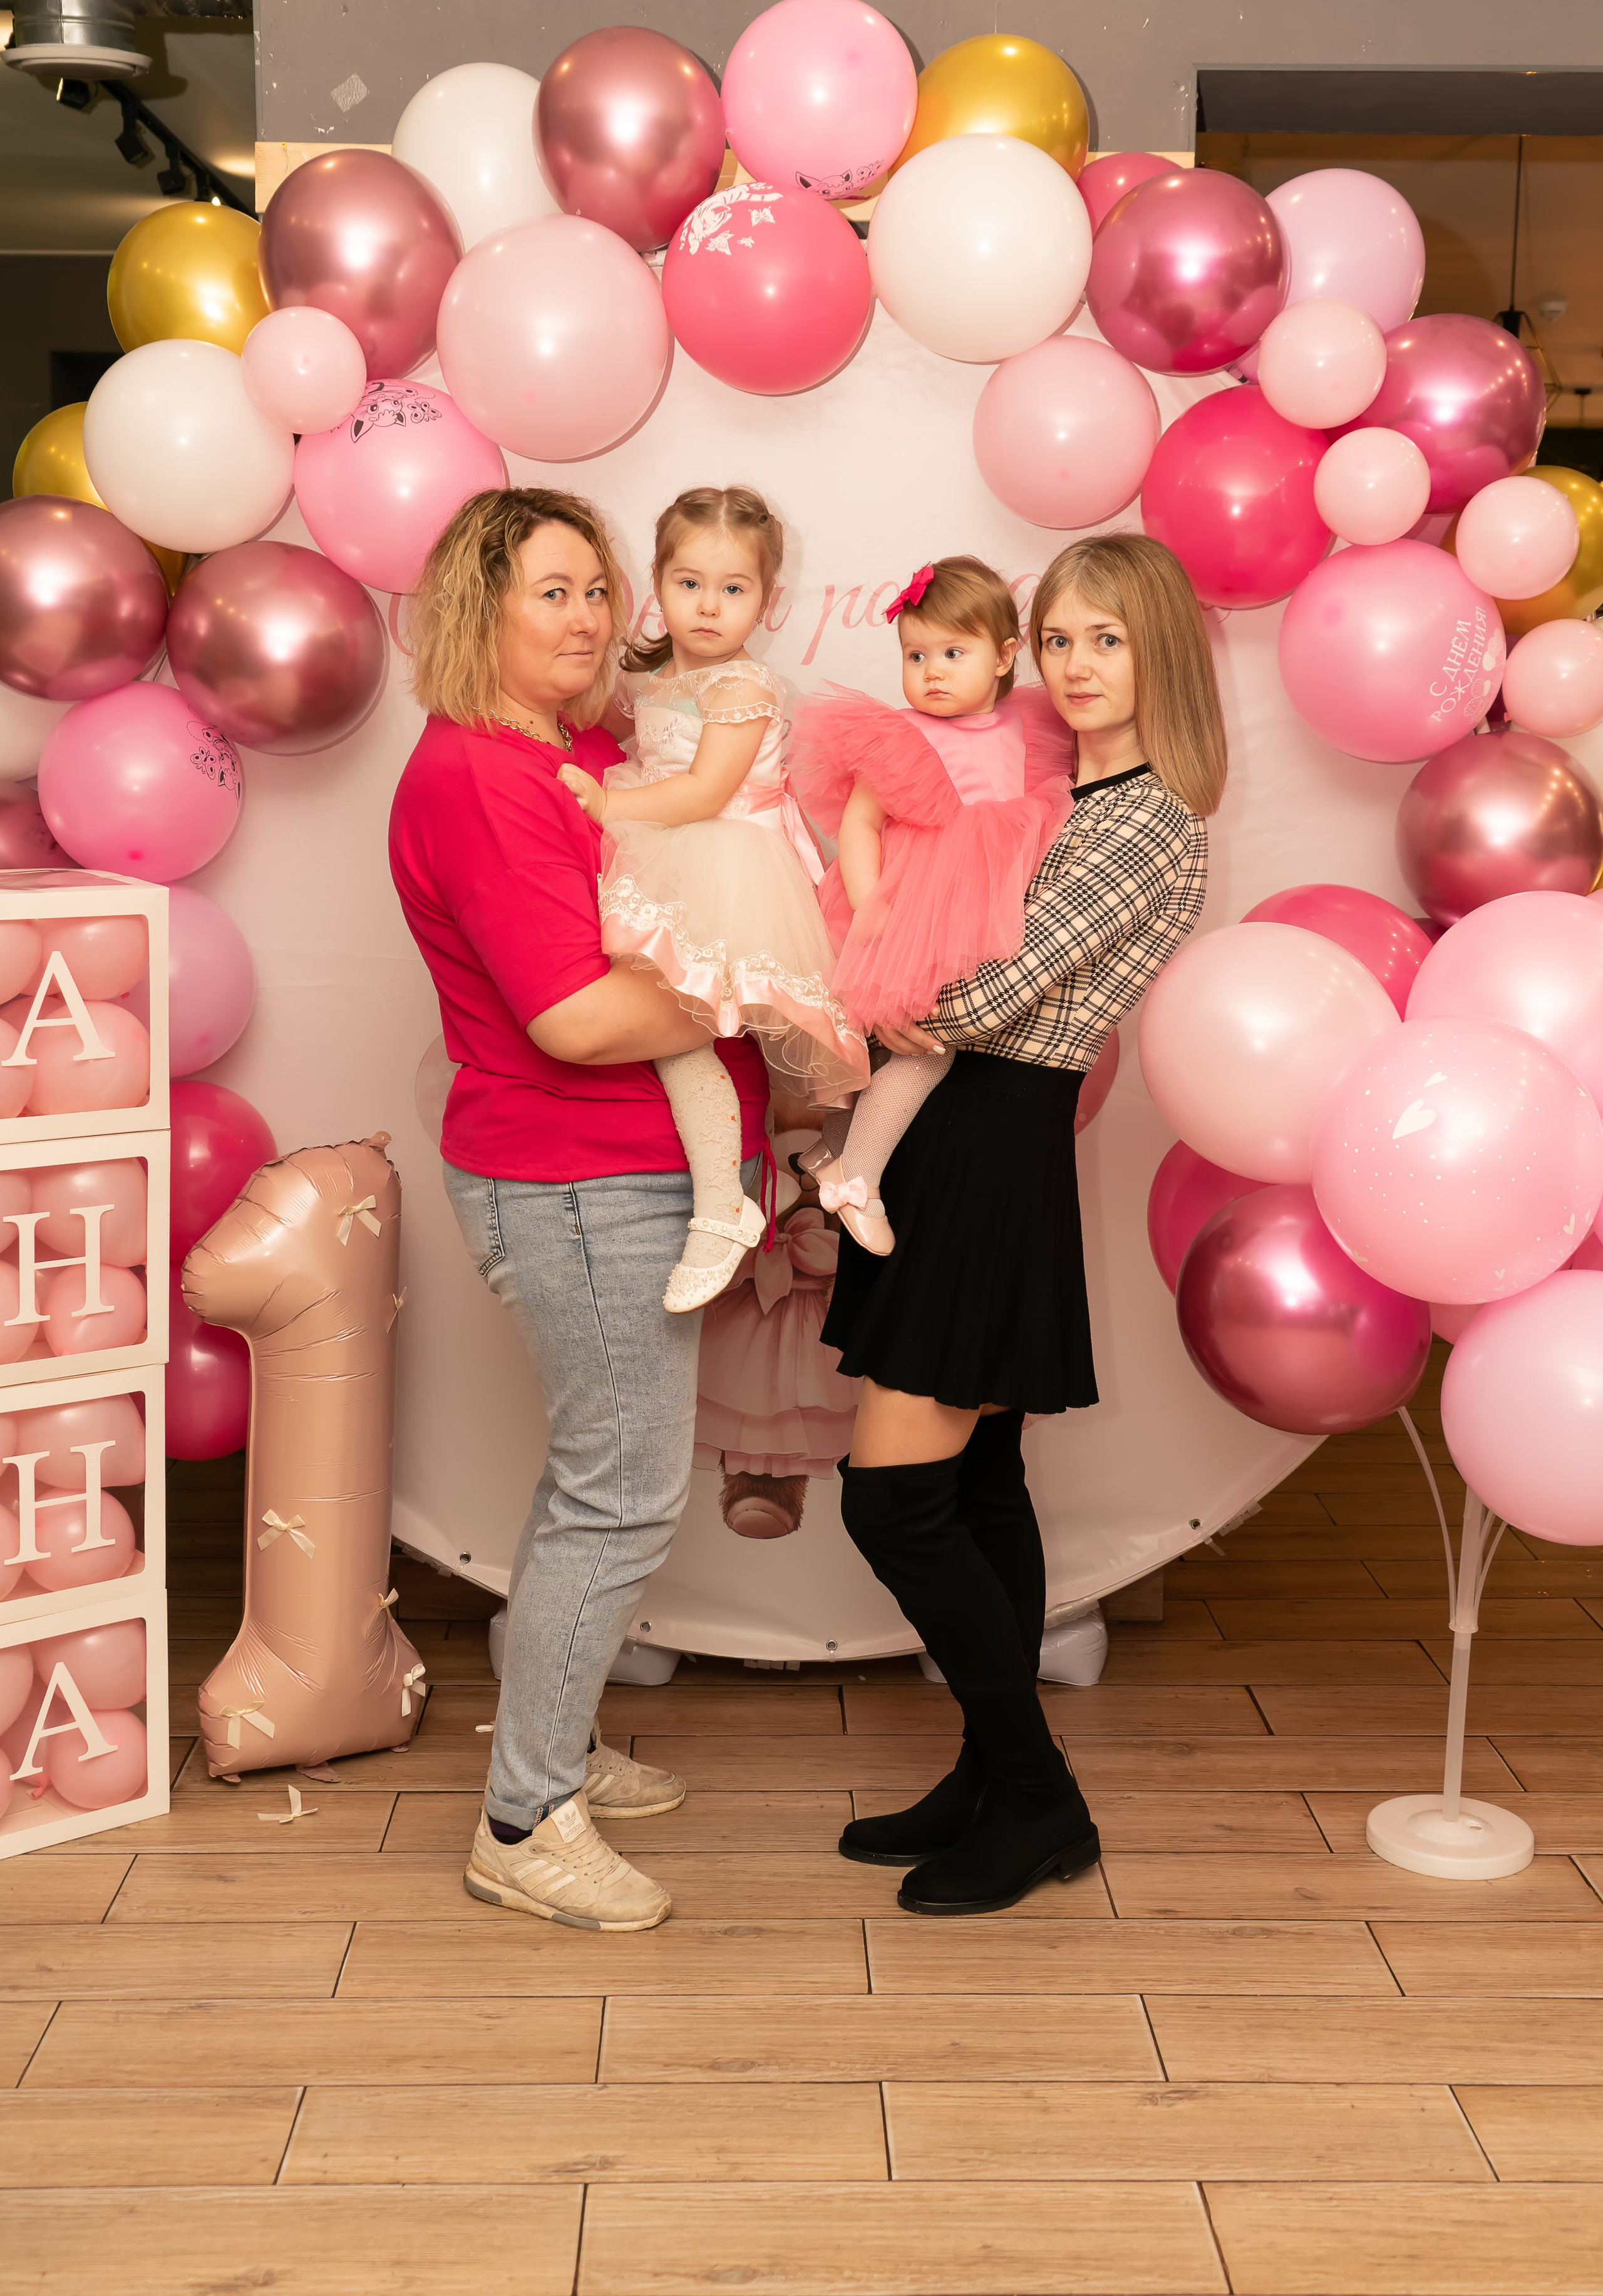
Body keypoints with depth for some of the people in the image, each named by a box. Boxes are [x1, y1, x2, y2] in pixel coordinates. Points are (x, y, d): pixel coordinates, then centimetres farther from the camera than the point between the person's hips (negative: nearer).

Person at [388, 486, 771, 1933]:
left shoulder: (594, 754, 11)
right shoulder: (474, 778, -18)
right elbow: (577, 1016, -25)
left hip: (640, 1174, 10)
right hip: (577, 1187, -10)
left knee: (609, 1477, 19)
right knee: (625, 1496, -3)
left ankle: (558, 1745, 35)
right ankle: (526, 1825, 10)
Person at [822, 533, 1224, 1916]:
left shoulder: (1151, 824, -14)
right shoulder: (1067, 795, 15)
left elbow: (987, 995, -21)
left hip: (993, 1153, -9)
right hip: (963, 1142, 9)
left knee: (892, 1498, -7)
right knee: (977, 1483, 14)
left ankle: (1039, 1801, 8)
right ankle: (1001, 1784, 26)